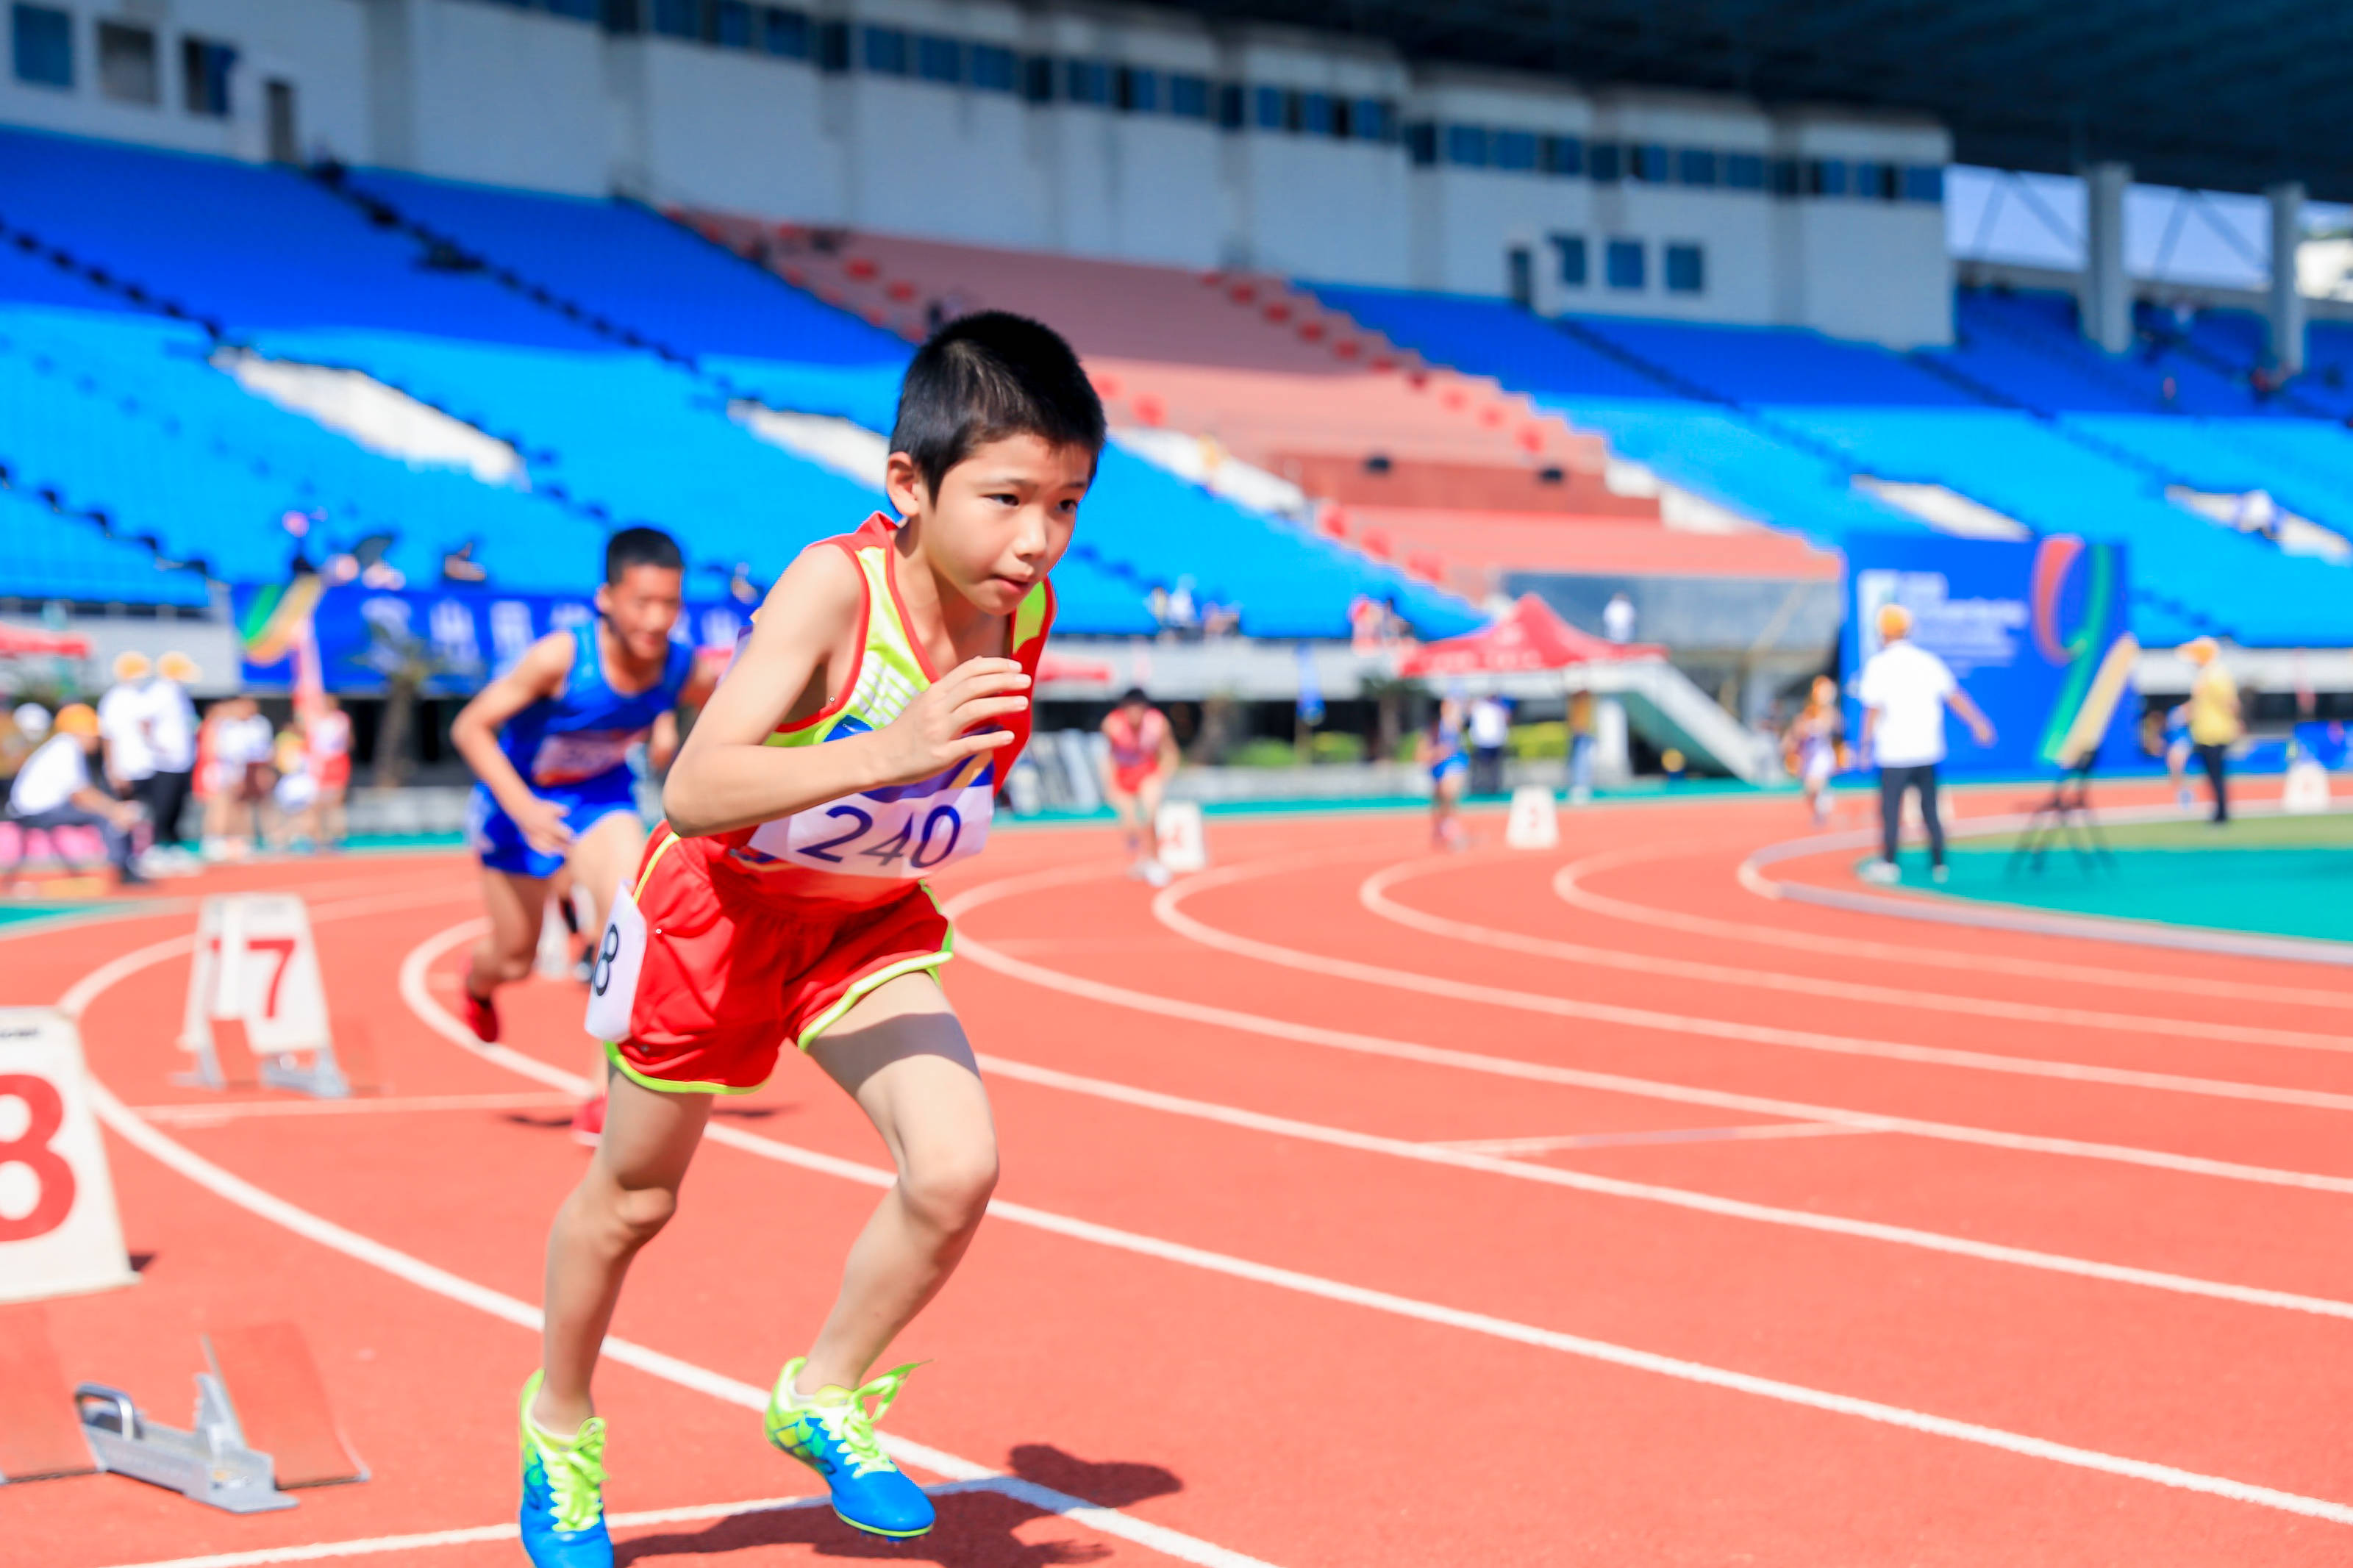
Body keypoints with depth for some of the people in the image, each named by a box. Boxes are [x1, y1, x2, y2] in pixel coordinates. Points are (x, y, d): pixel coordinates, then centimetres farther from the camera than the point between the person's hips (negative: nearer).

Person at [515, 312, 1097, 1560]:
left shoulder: (1027, 607, -17)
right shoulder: (834, 587, -34)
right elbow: (694, 794, -45)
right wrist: (888, 752, -55)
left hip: (870, 923, 4)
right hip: (722, 901, -4)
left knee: (957, 1169, -17)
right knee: (633, 1194, 15)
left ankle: (825, 1398, 11)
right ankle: (561, 1421, 44)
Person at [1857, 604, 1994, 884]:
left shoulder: (1879, 664, -6)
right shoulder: (1928, 661, 7)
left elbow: (1874, 709, -10)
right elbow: (1954, 696, 3)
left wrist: (1866, 742, -2)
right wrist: (1977, 723, 6)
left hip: (1894, 753, -4)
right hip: (1928, 751, 4)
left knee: (1890, 808, 3)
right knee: (1930, 809, 10)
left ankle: (1888, 864, 2)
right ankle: (1938, 866, 10)